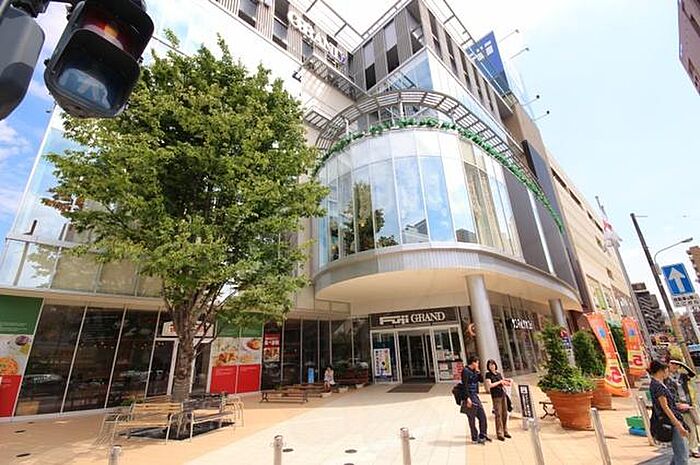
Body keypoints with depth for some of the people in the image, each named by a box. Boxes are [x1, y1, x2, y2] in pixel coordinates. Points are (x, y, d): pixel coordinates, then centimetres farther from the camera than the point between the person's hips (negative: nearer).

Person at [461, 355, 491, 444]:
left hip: (475, 396, 9)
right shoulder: (465, 371, -15)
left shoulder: (474, 371, 12)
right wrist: (468, 398, -23)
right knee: (472, 419, 3)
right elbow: (465, 386, -19)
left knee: (483, 416, 13)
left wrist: (478, 371, 1)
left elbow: (481, 380, 13)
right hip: (469, 396, -9)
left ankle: (483, 435, 28)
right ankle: (475, 438, 16)